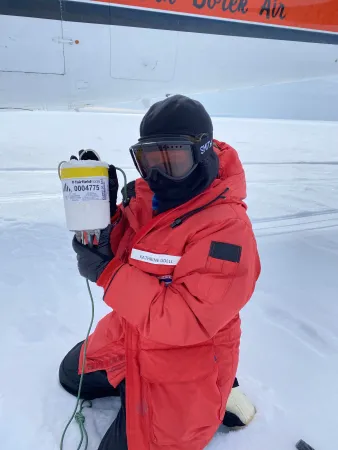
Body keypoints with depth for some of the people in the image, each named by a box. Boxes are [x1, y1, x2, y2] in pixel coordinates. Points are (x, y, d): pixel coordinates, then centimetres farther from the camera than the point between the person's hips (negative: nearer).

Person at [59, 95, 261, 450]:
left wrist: (108, 273, -32)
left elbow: (187, 321, -33)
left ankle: (210, 398, 20)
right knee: (73, 374, 26)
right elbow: (121, 253, -1)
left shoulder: (226, 227, -31)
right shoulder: (145, 195, -8)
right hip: (130, 338, 8)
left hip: (184, 365, -7)